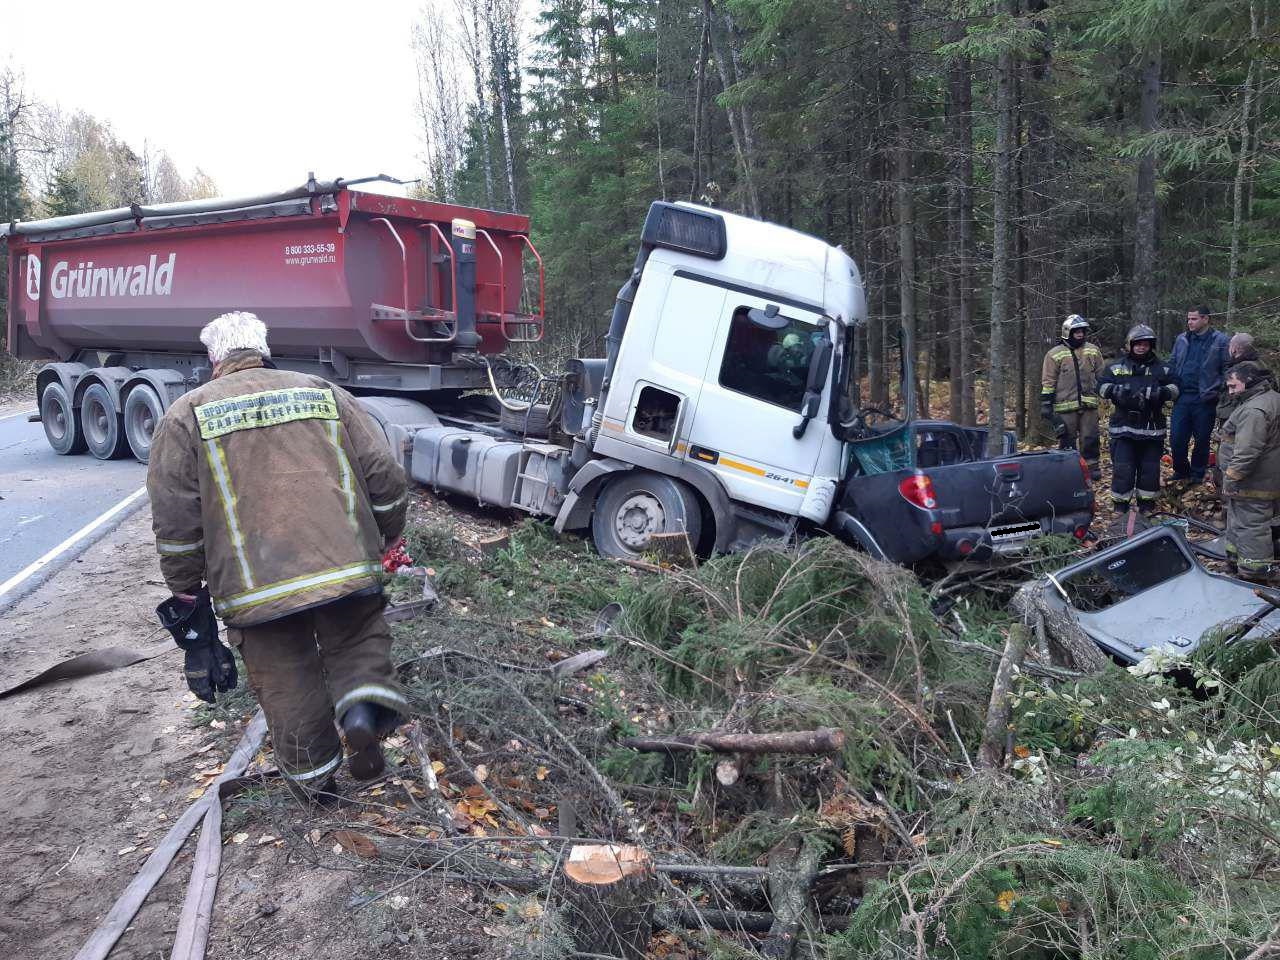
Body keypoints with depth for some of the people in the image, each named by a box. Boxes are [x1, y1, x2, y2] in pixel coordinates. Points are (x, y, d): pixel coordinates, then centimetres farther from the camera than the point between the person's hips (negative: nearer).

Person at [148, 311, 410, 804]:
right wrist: (383, 542, 20)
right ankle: (364, 703, -4)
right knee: (358, 639, 23)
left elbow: (175, 522, 2)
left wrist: (186, 594, 12)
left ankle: (313, 777, 28)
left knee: (286, 681, 15)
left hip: (257, 586, -1)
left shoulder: (186, 415, 5)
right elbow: (385, 478, 7)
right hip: (348, 566, 1)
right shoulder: (326, 393, 10)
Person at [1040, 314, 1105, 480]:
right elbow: (1048, 382, -2)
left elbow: (1101, 376, 18)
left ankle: (1092, 466, 18)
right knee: (1067, 441, 3)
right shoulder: (1055, 354, -2)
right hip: (1065, 406, -3)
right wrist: (1046, 405, -5)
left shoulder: (1093, 351, 10)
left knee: (1090, 438, 6)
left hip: (1089, 405, 3)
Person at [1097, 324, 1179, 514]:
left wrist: (1160, 392, -15)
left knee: (1150, 468, 7)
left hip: (1152, 429, 1)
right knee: (1122, 468, -3)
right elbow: (1102, 386, 2)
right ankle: (1120, 504, 9)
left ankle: (1147, 503, 21)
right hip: (1123, 427, -1)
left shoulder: (1162, 368, 9)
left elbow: (1174, 388, 6)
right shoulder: (1116, 366, 6)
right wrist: (1117, 391, -19)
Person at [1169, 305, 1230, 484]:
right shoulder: (1181, 339, 9)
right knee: (1176, 439, 2)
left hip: (1205, 400, -3)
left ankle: (1197, 475, 24)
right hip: (1182, 397, 3)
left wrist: (1218, 391, -12)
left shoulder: (1220, 341, -4)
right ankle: (1180, 472, 22)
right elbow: (1172, 365, 16)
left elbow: (1228, 369, -4)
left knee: (1202, 440, 9)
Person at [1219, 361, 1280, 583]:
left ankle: (1255, 575, 0)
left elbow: (1247, 451, -28)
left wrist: (1232, 476, -20)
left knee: (1250, 526, -5)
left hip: (1253, 485, -10)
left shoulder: (1254, 410, -23)